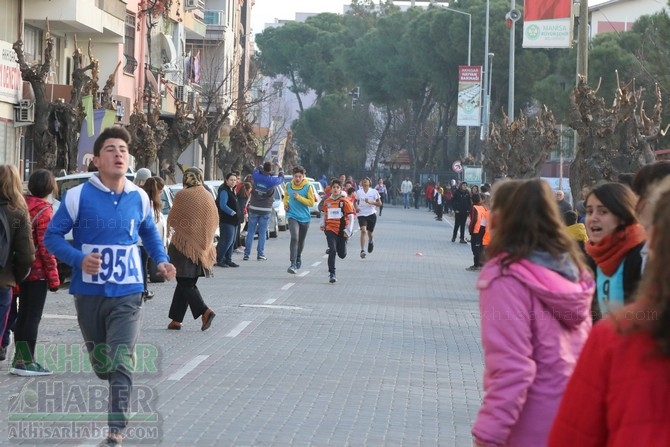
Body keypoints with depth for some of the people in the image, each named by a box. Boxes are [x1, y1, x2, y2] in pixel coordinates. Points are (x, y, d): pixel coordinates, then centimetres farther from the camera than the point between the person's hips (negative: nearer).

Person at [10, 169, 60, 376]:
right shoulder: (44, 211, -14)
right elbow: (46, 246, -17)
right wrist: (54, 277, -13)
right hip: (38, 271, -8)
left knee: (23, 314, 13)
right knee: (33, 316, -3)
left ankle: (19, 359, 17)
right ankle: (27, 362, -2)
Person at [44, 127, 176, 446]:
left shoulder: (139, 198, 1)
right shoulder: (79, 196, -9)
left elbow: (150, 233, 20)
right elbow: (52, 236, -4)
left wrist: (161, 261, 3)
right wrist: (79, 259, -21)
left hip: (127, 294, 0)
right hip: (88, 294, 0)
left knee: (121, 361, -14)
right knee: (100, 362, 15)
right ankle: (121, 400, 44)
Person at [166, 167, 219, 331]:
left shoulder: (182, 196, -10)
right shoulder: (208, 196, 3)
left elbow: (171, 221, -3)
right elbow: (215, 221, 9)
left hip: (184, 244, -5)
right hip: (202, 247, 5)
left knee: (184, 283, -1)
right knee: (186, 282, 12)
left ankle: (204, 311, -18)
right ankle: (176, 319, 12)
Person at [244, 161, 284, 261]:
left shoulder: (256, 177, -7)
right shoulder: (272, 181, -9)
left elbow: (256, 169, 18)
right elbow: (281, 178, 14)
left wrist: (264, 166, 32)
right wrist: (280, 169, 33)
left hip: (253, 209, 2)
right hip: (265, 210, -2)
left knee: (251, 232, 6)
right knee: (262, 233, 5)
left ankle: (246, 254, 4)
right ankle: (260, 254, 4)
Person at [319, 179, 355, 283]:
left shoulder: (345, 201, -6)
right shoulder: (327, 201, 3)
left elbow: (351, 217, -4)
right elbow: (323, 213, 22)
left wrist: (348, 231, -11)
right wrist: (322, 224, 10)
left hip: (342, 231, -1)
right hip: (330, 230, 1)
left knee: (342, 255, 6)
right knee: (332, 251, -15)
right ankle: (331, 274, -9)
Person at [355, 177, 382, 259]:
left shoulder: (374, 192, -1)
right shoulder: (358, 192, 3)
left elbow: (379, 203, -3)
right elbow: (355, 201, 18)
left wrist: (370, 202, -17)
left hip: (371, 214, 0)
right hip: (362, 214, 0)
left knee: (370, 232, 11)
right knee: (363, 230, -19)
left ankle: (370, 241, 49)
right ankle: (362, 250, -22)